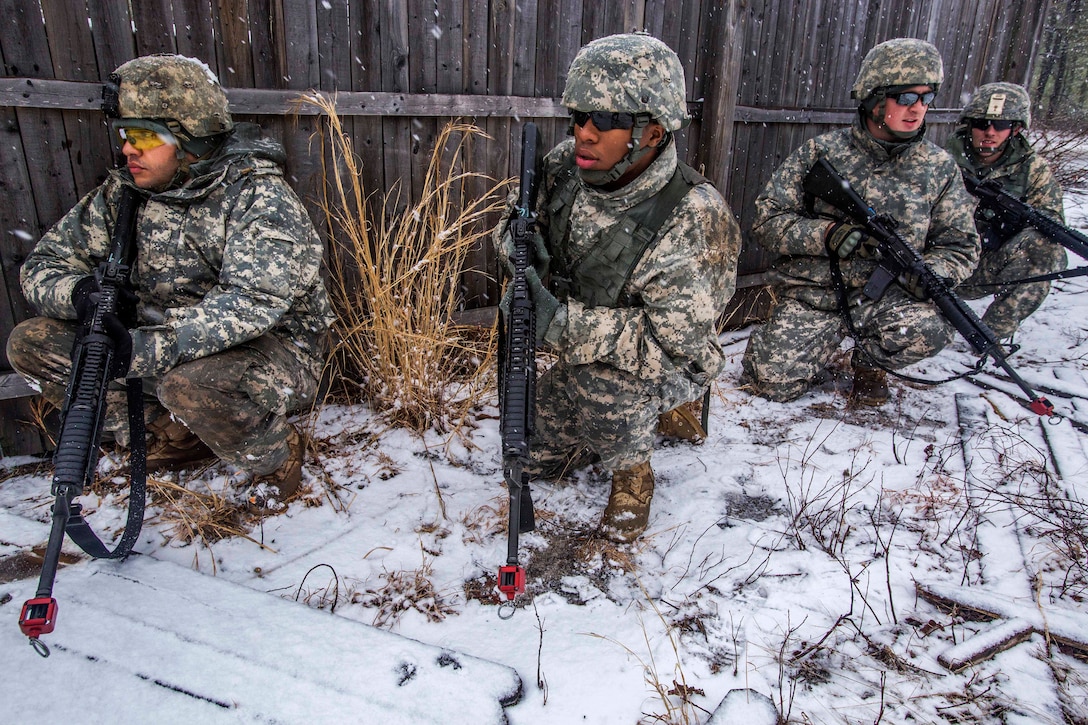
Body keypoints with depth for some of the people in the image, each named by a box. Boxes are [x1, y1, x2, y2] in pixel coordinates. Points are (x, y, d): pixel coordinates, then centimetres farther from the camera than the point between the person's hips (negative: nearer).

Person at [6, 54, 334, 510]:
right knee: (30, 344, -3)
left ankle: (276, 456, -5)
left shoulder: (259, 199, -17)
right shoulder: (121, 194, 2)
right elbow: (42, 265, 5)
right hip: (160, 353, 7)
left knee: (193, 384, -39)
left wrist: (147, 349, -38)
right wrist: (78, 293, -20)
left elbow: (253, 302, -30)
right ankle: (175, 435, 8)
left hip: (272, 350, -6)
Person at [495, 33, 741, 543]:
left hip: (660, 366, -6)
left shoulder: (688, 221, -33)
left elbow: (674, 343, -31)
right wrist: (517, 239, -23)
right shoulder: (567, 165, -16)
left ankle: (632, 469, -4)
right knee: (538, 457, 16)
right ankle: (644, 413, 34)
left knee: (602, 383, -39)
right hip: (580, 356, 6)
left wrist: (565, 325, -40)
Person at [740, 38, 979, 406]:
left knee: (930, 328, -31)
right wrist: (827, 234, -23)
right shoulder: (822, 151, -3)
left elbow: (961, 245, 6)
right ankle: (828, 338, 20)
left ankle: (868, 362, 6)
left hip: (885, 295, 2)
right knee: (774, 381, -16)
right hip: (811, 293, -1)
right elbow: (766, 220, -6)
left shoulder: (938, 167, 4)